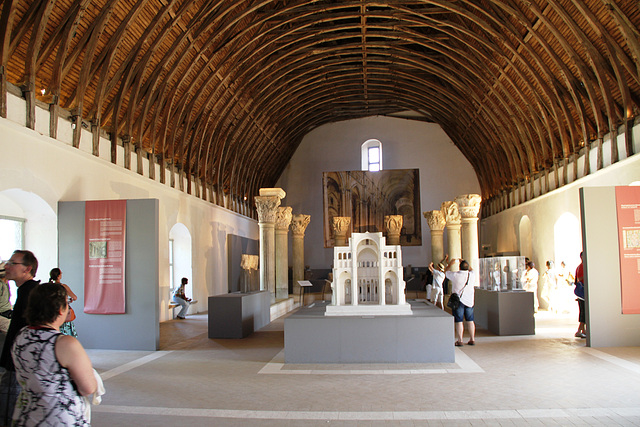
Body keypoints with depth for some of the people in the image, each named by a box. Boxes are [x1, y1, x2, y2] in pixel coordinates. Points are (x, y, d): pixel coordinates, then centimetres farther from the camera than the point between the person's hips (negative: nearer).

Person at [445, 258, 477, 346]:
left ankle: (459, 341, 1)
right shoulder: (472, 275, 0)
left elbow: (446, 271, 7)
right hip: (469, 301, 4)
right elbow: (471, 269, 25)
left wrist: (451, 263, 22)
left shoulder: (456, 275, -11)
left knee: (459, 321, -1)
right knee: (470, 321, 11)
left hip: (458, 301, -4)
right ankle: (472, 340, 17)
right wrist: (463, 261, 31)